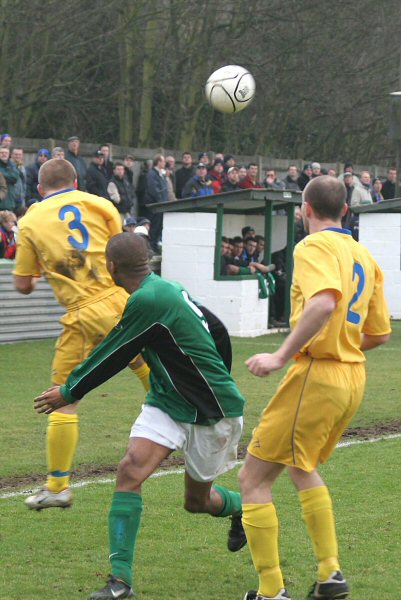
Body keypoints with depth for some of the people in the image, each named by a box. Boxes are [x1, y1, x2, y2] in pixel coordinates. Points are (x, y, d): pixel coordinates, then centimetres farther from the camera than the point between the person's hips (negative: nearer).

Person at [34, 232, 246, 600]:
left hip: (211, 411, -8)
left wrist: (69, 392, -2)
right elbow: (218, 331, 12)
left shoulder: (148, 300, -25)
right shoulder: (167, 288, 3)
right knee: (131, 469, -9)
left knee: (197, 501, 8)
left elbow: (112, 357, -16)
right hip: (167, 401, 8)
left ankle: (243, 508, 43)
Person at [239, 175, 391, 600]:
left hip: (317, 374, -9)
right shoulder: (363, 256, 13)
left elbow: (324, 302, -31)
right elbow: (380, 333, 16)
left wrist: (282, 356, -29)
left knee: (253, 479, -2)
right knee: (301, 466, 30)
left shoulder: (313, 247, -11)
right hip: (353, 376, 9)